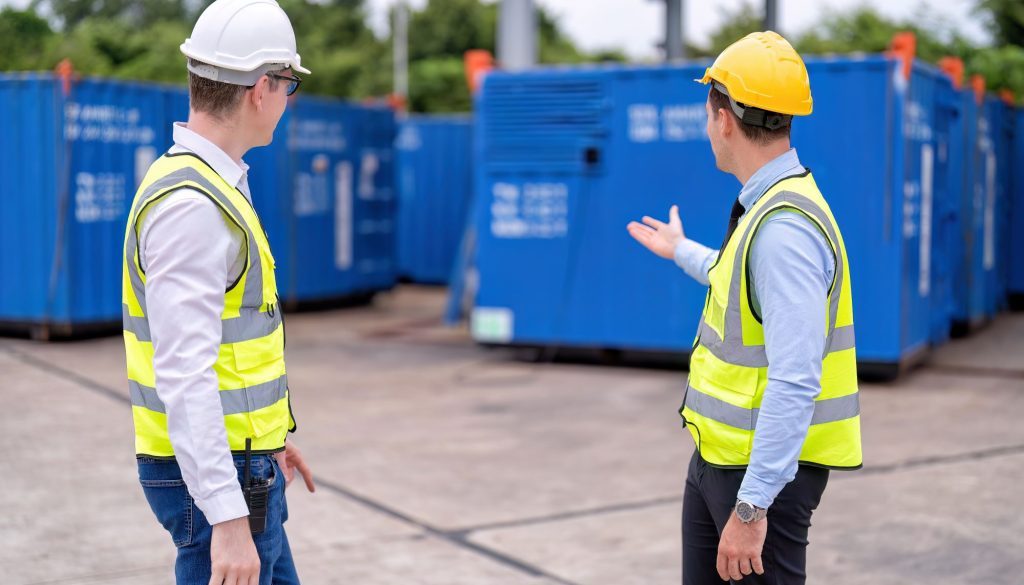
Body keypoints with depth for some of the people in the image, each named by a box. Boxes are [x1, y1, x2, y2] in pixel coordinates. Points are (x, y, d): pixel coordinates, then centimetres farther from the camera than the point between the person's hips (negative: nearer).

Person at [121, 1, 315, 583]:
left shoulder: (207, 185, 10)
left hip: (239, 462, 10)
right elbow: (183, 375, -28)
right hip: (214, 477, -10)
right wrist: (228, 519, -30)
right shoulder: (191, 206, -22)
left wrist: (269, 436, 27)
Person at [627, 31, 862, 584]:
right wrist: (684, 252, 45)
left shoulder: (785, 227, -24)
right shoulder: (763, 207, 7)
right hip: (716, 457, 10)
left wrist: (751, 507, -28)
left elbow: (795, 383, -29)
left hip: (765, 469, -10)